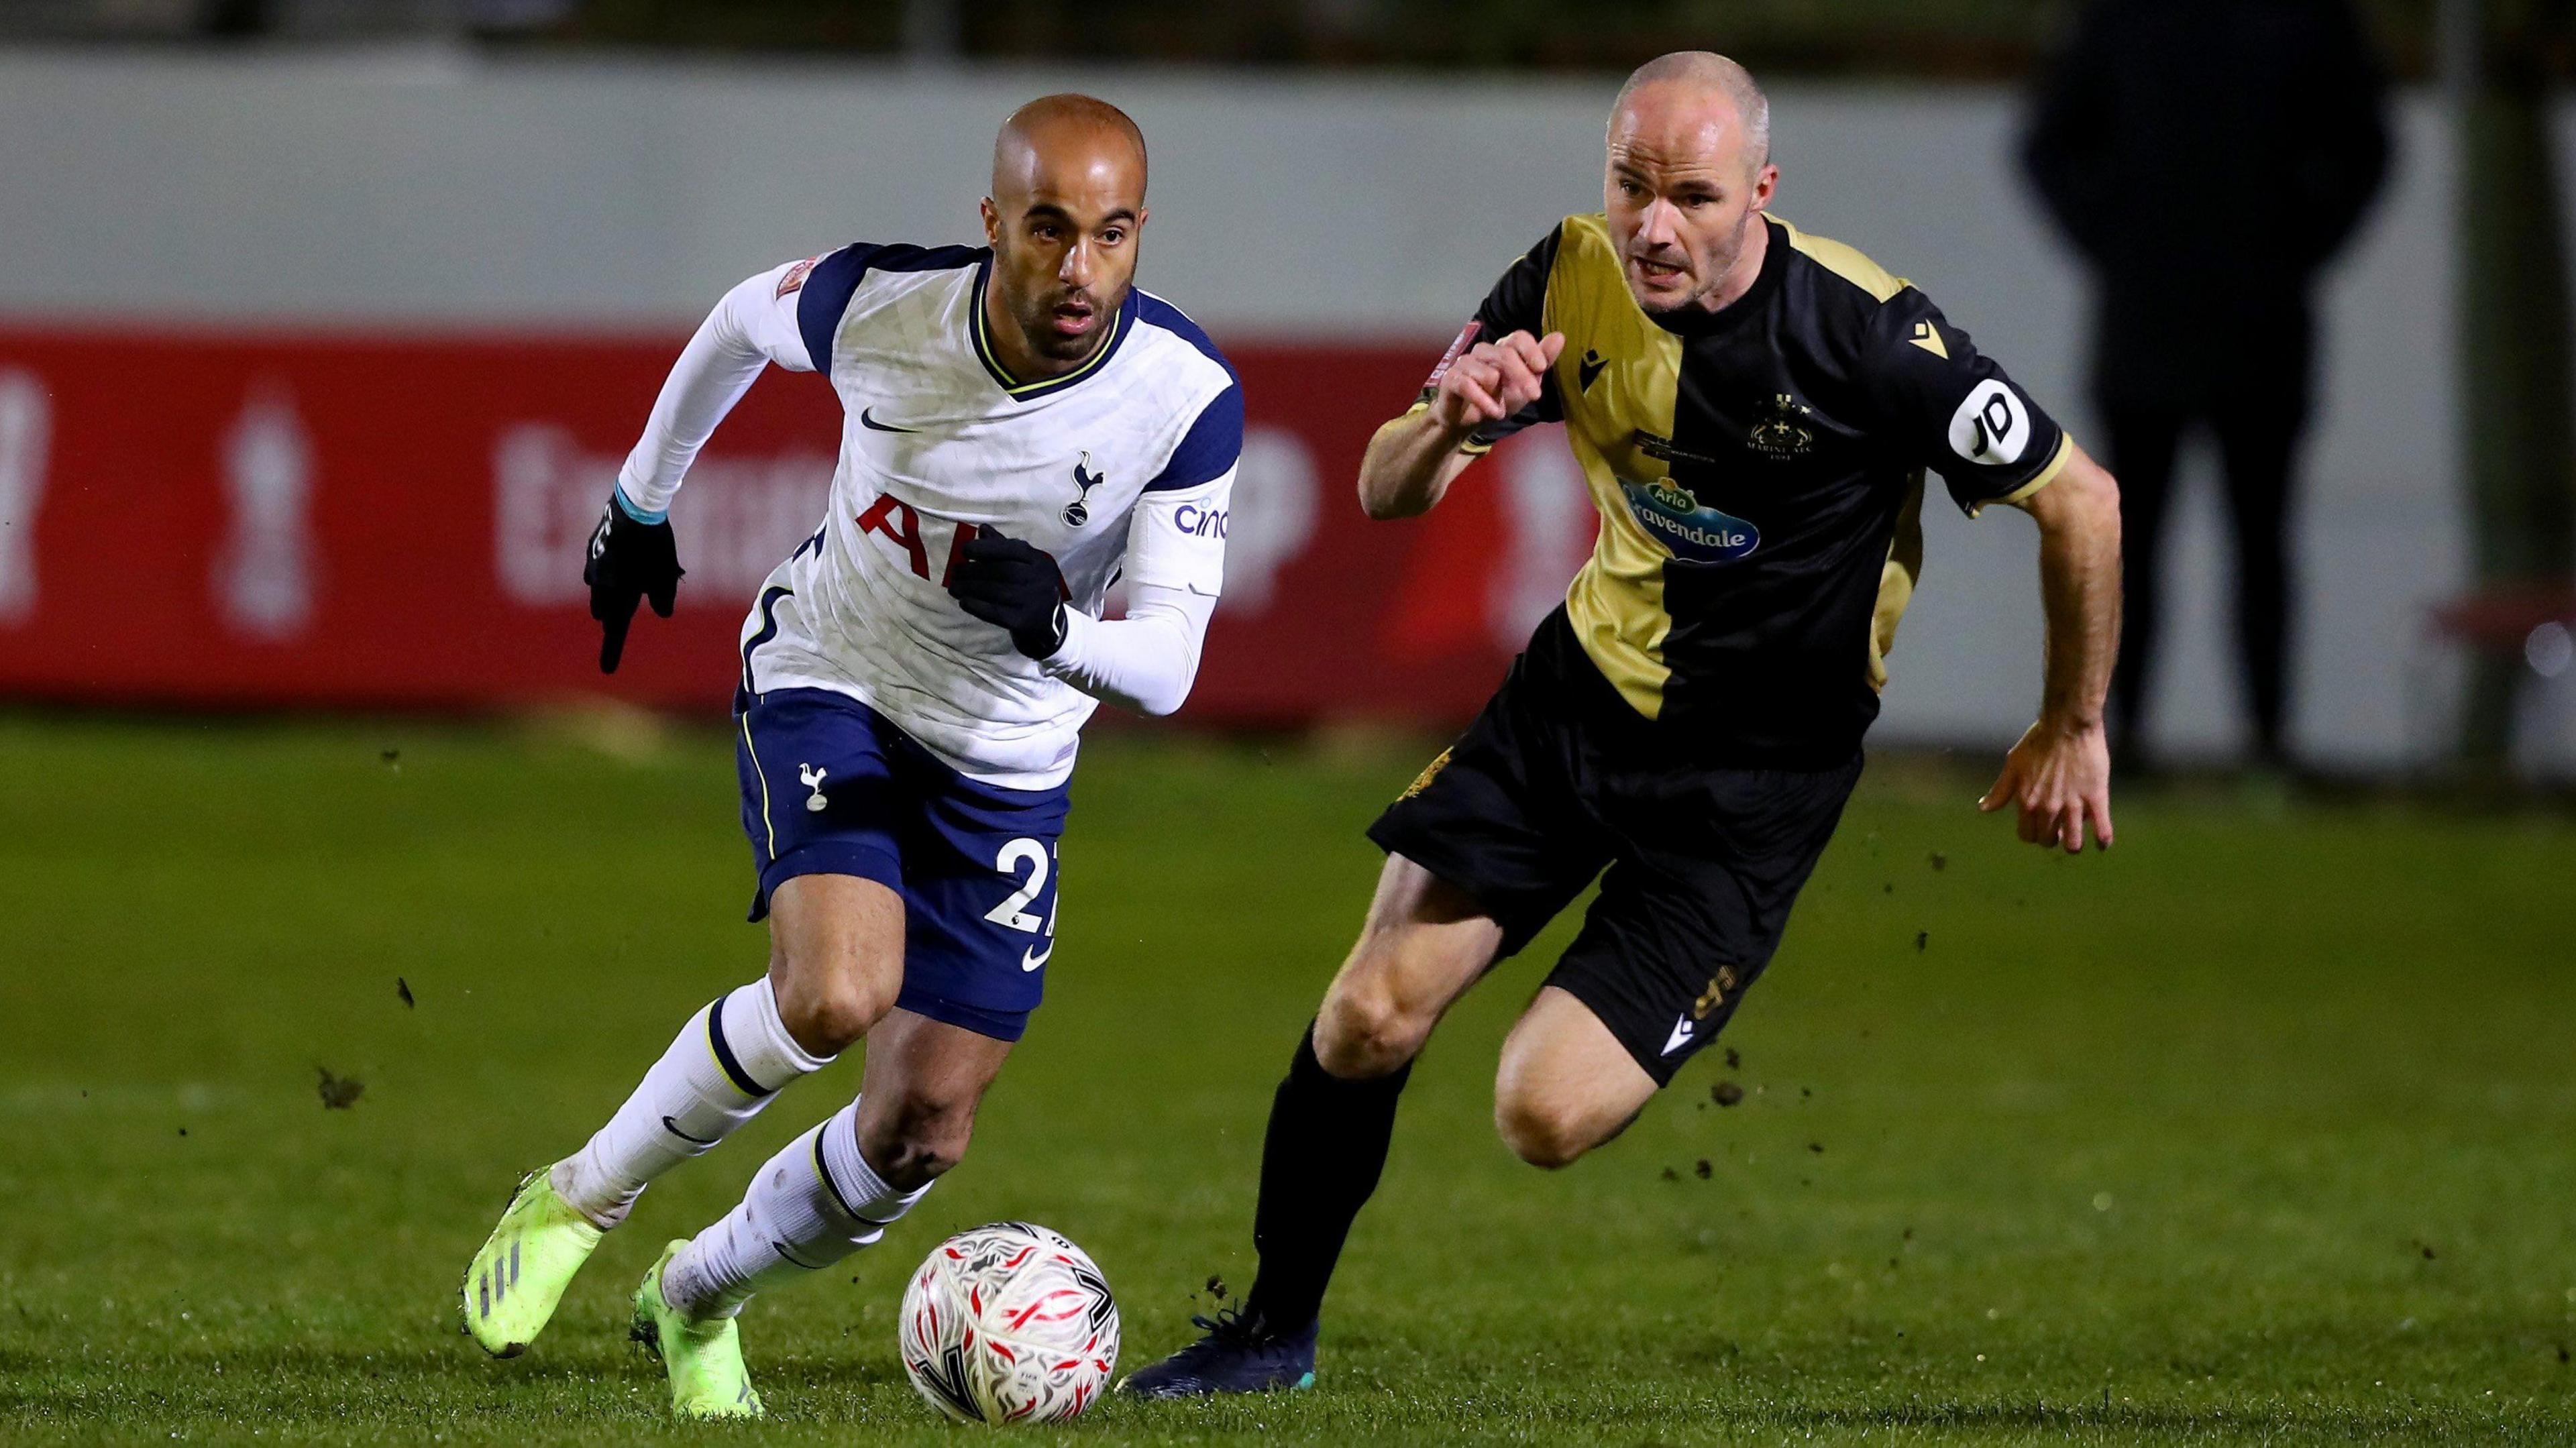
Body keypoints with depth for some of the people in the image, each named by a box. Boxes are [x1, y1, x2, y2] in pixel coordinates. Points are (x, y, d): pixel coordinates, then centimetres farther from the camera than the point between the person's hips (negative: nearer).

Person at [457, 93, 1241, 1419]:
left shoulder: (1188, 399, -24)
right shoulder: (874, 305, -24)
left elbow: (1167, 665, -22)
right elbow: (743, 317, 1)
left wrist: (1057, 629, -45)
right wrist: (641, 500, 15)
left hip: (1007, 756, 2)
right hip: (826, 678, -2)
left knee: (923, 1132, 2)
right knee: (837, 993, -29)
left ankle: (696, 1295, 31)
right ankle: (580, 1200, -6)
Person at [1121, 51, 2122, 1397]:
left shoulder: (1868, 336, -24)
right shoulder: (1571, 282, -10)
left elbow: (2080, 502, -13)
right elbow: (1385, 492, -2)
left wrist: (2072, 728, -1)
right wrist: (1451, 421, -26)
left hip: (1760, 767, -4)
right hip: (1586, 684, 4)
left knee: (1547, 1113, -15)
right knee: (1369, 1019, -7)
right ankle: (1272, 1333, 15)